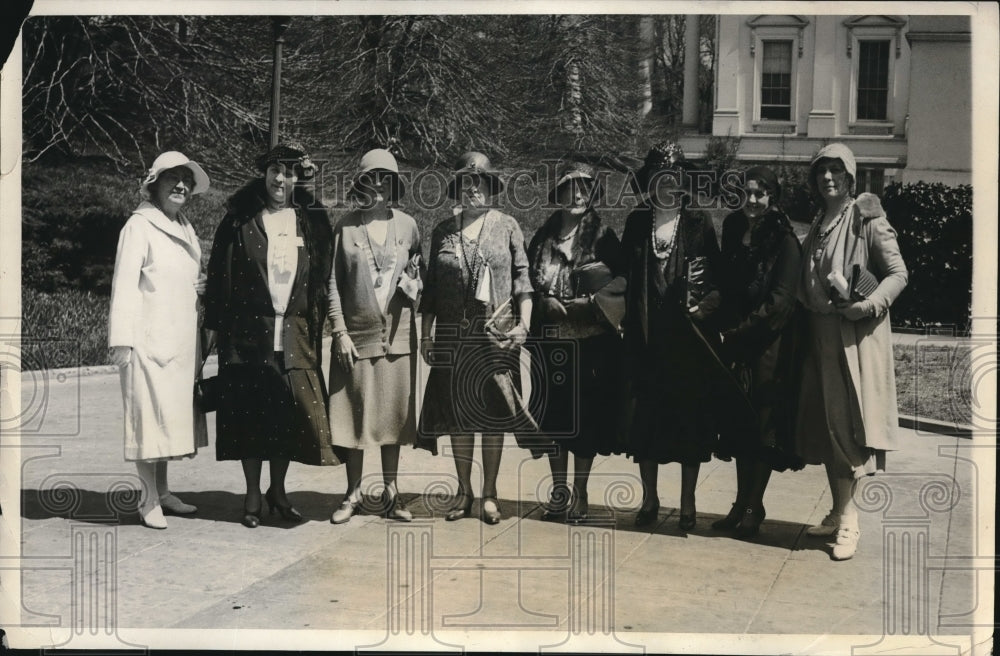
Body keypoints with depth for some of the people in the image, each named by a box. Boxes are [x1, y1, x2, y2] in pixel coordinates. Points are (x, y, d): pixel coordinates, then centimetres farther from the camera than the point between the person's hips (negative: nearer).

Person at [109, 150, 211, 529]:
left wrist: (201, 288, 7)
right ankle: (149, 501, 4)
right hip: (150, 340, -7)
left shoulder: (185, 229, 17)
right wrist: (121, 340, -18)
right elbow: (124, 284, -12)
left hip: (182, 342, 7)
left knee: (173, 415, 10)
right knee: (149, 416, -4)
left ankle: (162, 492, 20)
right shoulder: (140, 225, -5)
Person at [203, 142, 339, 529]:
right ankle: (252, 495, 18)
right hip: (249, 332, -1)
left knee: (293, 412, 1)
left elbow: (324, 277, 7)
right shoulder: (240, 220, 2)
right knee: (249, 413, 4)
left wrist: (317, 326, 1)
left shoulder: (312, 221, 7)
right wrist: (216, 325, -3)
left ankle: (277, 491, 20)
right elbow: (219, 273, 1)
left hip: (296, 334, 1)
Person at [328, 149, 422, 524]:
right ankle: (353, 493, 16)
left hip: (398, 335, 2)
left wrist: (413, 283, -8)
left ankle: (390, 493, 18)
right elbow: (333, 282, -1)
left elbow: (418, 271, 15)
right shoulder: (345, 226, 0)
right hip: (357, 335, -2)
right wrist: (340, 331, -6)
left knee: (394, 415, 7)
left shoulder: (407, 225, 6)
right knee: (355, 415, 3)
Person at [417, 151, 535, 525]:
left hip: (496, 335, -2)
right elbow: (431, 287, 10)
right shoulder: (443, 231, 10)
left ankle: (489, 493, 12)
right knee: (457, 413, 6)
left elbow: (523, 279, 0)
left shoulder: (507, 226, 4)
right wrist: (425, 334, 5)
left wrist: (523, 325, -10)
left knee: (493, 411, 1)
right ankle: (464, 491, 18)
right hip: (452, 336, 2)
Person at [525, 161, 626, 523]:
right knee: (552, 414, 7)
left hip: (590, 343, -3)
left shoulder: (603, 237, -1)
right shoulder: (544, 236, 9)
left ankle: (580, 493, 14)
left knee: (585, 415, 2)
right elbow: (531, 286, 11)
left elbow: (616, 291, -4)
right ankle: (559, 490, 21)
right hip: (550, 340, 3)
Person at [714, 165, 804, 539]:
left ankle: (754, 507, 13)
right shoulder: (733, 230, 7)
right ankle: (741, 502, 21)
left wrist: (742, 331, -12)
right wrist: (729, 330, -1)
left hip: (770, 347, -6)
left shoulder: (784, 240, -10)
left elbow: (779, 301, -15)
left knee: (763, 425, 3)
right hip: (737, 344, 6)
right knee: (739, 424, 11)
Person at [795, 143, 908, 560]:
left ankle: (849, 522, -1)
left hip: (857, 335, -6)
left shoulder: (867, 220, -5)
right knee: (823, 424, 8)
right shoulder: (817, 226, 14)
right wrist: (808, 308, 1)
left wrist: (870, 305, -21)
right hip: (821, 334, 7)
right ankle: (838, 513, 18)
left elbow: (898, 274, -8)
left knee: (848, 423, -6)